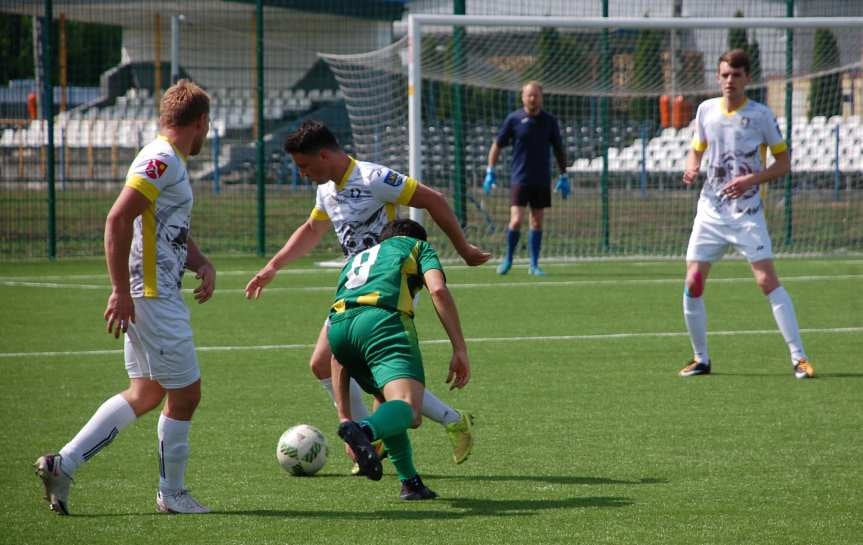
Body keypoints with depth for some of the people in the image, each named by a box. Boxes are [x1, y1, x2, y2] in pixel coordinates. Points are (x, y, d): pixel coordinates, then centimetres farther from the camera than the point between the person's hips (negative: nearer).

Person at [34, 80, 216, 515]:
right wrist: (121, 291, -23)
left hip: (157, 295, 10)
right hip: (152, 298, -10)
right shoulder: (161, 160, -15)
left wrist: (202, 263, 8)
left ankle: (63, 464, 10)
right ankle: (172, 493, 13)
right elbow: (117, 220, -23)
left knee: (146, 394, 13)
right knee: (184, 394, 0)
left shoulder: (172, 163, 17)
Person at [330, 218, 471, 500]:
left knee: (386, 398, 28)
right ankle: (366, 429, -48)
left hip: (337, 324, 6)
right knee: (409, 410, -17)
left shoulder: (354, 260, 41)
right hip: (382, 317, -6)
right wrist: (460, 349, 2)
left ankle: (410, 482, 18)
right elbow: (438, 290, 5)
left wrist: (344, 417, 35)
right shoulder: (417, 246, 31)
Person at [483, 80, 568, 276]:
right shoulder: (514, 119, -3)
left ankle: (534, 265, 12)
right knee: (516, 221, -11)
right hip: (519, 179, -2)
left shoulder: (549, 121, 4)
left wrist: (563, 177, 12)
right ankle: (508, 258, 9)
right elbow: (497, 145, 5)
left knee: (537, 222, 5)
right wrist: (490, 172, 0)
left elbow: (558, 149, 13)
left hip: (542, 181, 2)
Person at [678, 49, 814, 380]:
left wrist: (752, 179, -16)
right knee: (693, 283, -2)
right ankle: (701, 358, 14)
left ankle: (799, 358, -11)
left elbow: (783, 164, 0)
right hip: (711, 211, 4)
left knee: (767, 281, -14)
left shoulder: (761, 115, -5)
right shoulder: (706, 110, 7)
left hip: (747, 212, -4)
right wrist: (691, 169, -2)